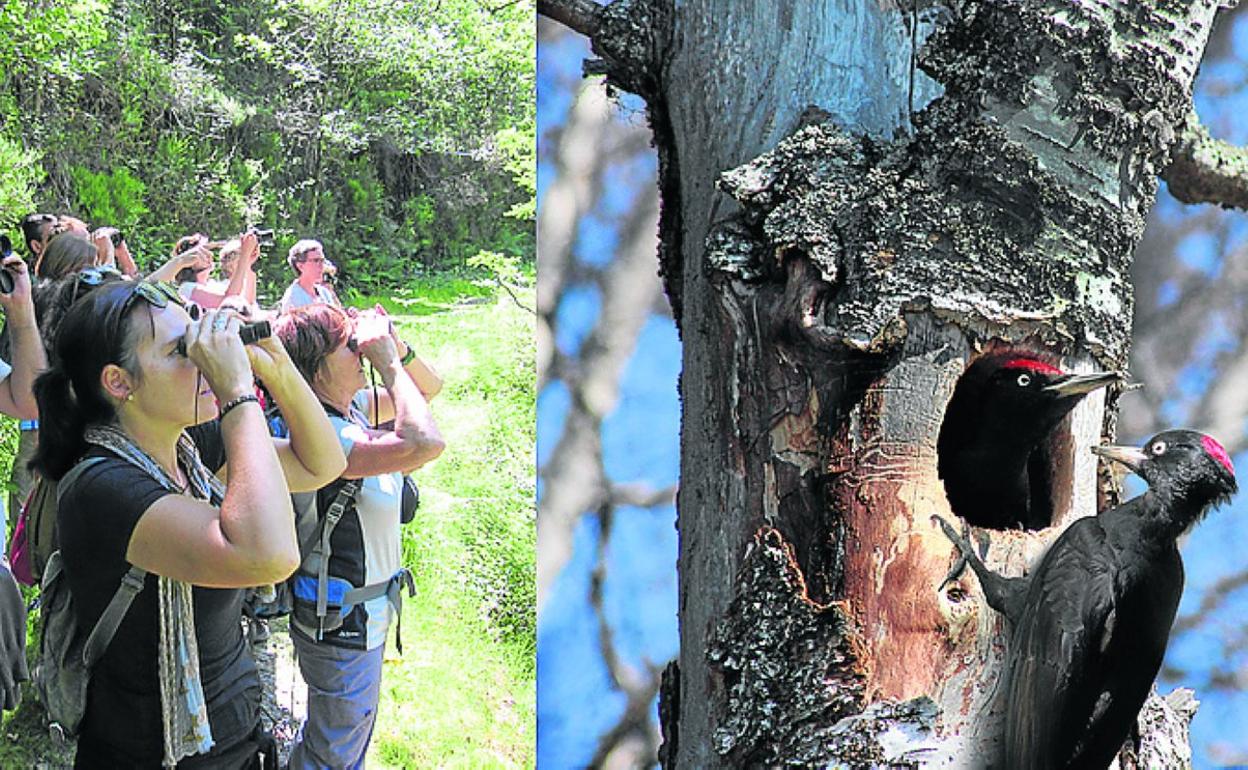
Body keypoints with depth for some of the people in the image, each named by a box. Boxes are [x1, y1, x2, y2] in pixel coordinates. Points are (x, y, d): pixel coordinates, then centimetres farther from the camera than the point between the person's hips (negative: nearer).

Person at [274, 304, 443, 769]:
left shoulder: (351, 408, -3)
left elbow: (428, 388, 11)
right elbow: (425, 444, -44)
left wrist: (397, 347, -9)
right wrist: (388, 362, -32)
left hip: (365, 613, 9)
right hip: (343, 626, -9)